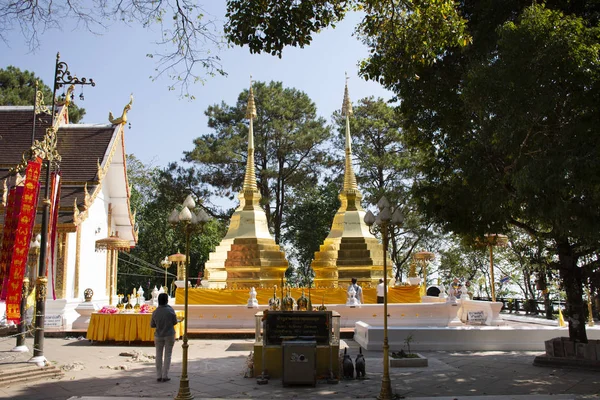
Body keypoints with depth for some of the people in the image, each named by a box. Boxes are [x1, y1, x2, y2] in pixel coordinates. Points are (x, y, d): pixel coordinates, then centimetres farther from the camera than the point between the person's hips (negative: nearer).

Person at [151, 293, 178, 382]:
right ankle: (165, 376, 5)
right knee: (167, 355, 6)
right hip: (169, 335, -2)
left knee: (158, 355, 12)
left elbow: (152, 325, 4)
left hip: (158, 336, 2)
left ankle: (159, 376, 13)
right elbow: (175, 322, -3)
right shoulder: (170, 310, -14)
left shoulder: (155, 312, -7)